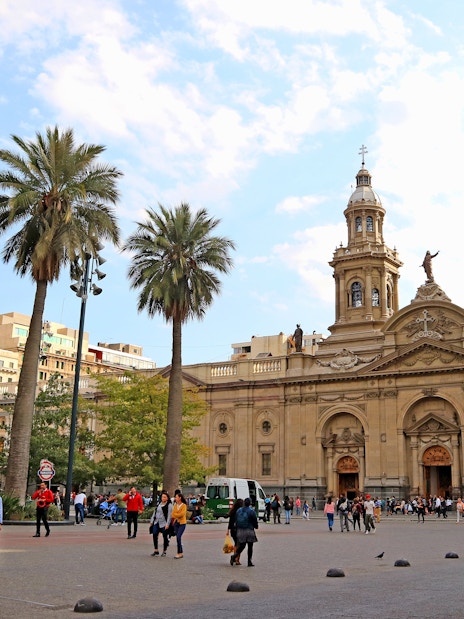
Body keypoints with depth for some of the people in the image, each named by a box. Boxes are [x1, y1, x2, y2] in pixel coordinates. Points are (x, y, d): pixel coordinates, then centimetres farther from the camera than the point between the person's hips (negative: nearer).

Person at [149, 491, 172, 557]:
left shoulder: (169, 505, -7)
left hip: (164, 524, -5)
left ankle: (164, 551, 14)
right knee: (155, 535, -3)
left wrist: (167, 524, -18)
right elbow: (155, 512, 19)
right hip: (156, 522, 5)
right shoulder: (159, 504, 12)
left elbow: (169, 515, -12)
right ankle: (156, 550, 7)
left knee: (165, 537, 2)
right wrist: (152, 521, 15)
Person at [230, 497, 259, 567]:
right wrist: (256, 526, 17)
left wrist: (237, 528, 15)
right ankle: (250, 562, 9)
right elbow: (255, 521, -4)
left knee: (241, 545, 10)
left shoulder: (238, 511, 4)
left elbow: (236, 521, 7)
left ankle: (234, 556, -13)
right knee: (250, 546, 7)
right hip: (249, 530, -4)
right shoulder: (252, 511, -9)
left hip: (240, 530, 4)